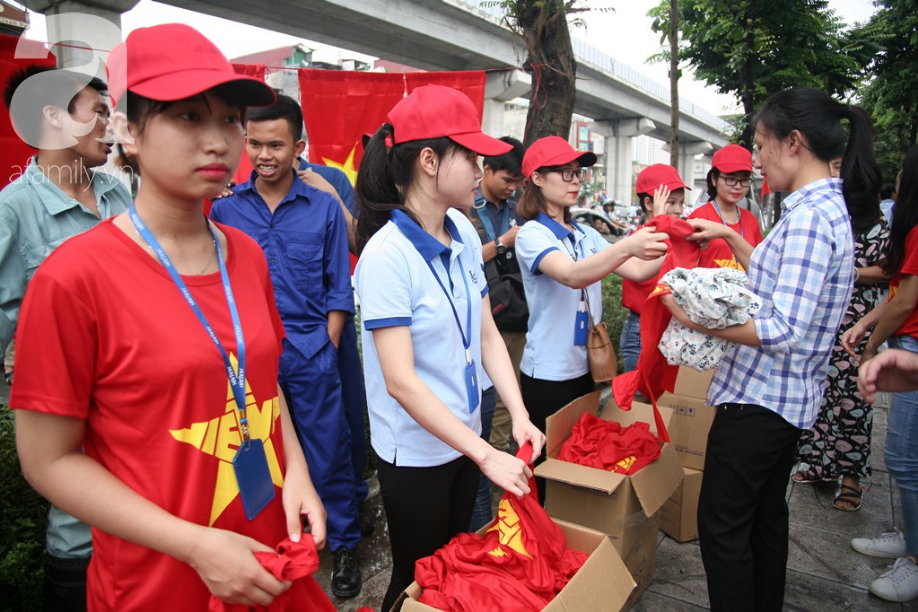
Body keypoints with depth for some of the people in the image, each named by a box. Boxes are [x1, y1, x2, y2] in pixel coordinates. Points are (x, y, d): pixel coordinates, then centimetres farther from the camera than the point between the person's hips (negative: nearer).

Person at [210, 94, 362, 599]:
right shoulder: (225, 208, 3)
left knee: (327, 453, 7)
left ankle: (343, 546, 26)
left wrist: (325, 348, -3)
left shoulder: (324, 207, 1)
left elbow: (338, 288, 4)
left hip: (310, 354, -1)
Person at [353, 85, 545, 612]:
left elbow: (487, 334, 2)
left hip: (465, 435, 7)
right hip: (415, 450, -6)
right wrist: (487, 455, -25)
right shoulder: (387, 254, -23)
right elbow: (401, 381, -26)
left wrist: (520, 416, -9)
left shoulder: (464, 233, -2)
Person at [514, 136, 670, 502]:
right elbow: (572, 275, -31)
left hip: (586, 368, 7)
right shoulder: (532, 234, -13)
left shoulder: (586, 235, 9)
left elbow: (638, 271, 2)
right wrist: (627, 246, -45)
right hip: (548, 374, -7)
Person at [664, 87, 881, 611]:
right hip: (791, 396, 10)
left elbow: (782, 330, -27)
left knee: (721, 524, 2)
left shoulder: (809, 215, -21)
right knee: (766, 512, 23)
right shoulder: (830, 206, 10)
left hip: (759, 397, -10)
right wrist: (728, 235, 19)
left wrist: (698, 321, -24)